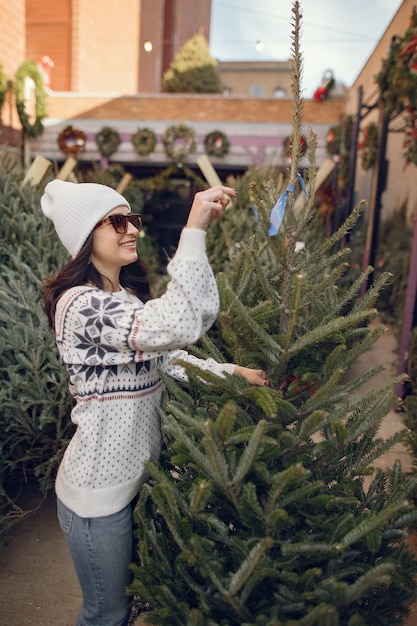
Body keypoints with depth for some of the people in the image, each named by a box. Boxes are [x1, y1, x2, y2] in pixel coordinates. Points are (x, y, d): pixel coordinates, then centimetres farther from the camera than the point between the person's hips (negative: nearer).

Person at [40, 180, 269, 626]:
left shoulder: (126, 297, 6)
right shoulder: (82, 303, -26)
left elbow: (165, 359, 7)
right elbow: (174, 327, -41)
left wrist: (232, 372, -2)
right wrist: (195, 229, -40)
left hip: (133, 472, 9)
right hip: (100, 488, -8)